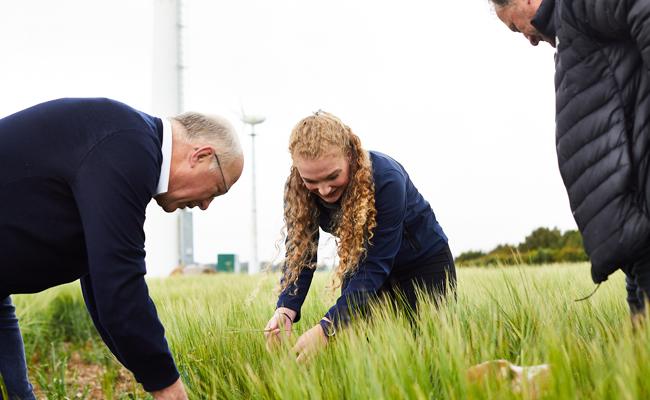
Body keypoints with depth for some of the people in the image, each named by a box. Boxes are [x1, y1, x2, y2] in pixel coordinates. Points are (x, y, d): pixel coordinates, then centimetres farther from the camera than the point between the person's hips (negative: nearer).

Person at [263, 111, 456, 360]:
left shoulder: (386, 178, -36)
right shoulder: (297, 189, -21)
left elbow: (376, 265, -38)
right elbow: (301, 252, -19)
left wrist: (328, 327, -47)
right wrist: (286, 309, -38)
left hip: (424, 260, -4)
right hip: (361, 263, 4)